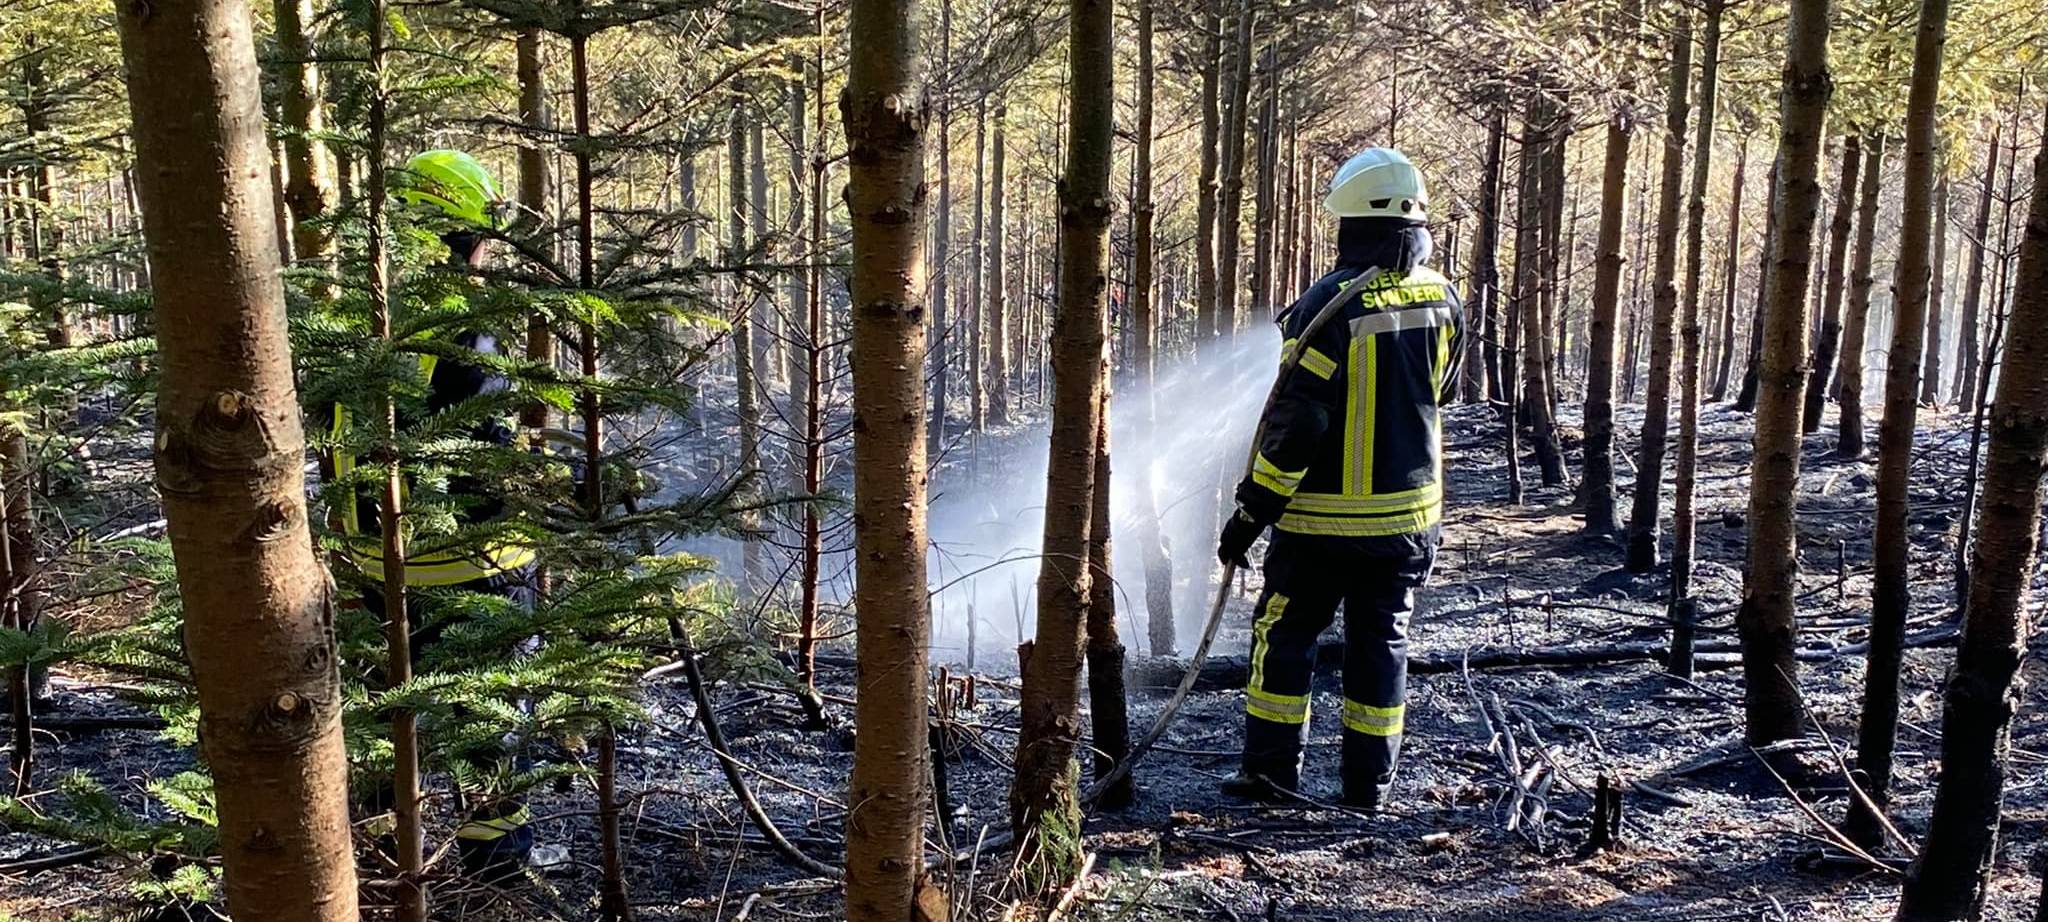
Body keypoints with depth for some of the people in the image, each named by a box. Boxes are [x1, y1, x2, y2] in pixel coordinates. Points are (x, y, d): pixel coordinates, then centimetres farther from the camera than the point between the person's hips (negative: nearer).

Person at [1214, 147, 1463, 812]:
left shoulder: (1331, 302, -18)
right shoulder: (1442, 297, 1)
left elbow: (1294, 423, -19)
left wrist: (1250, 515, -13)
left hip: (1324, 516, -5)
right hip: (1409, 513, 5)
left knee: (1284, 637, 9)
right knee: (1381, 645, 13)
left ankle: (1272, 774, 14)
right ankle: (1368, 787, 18)